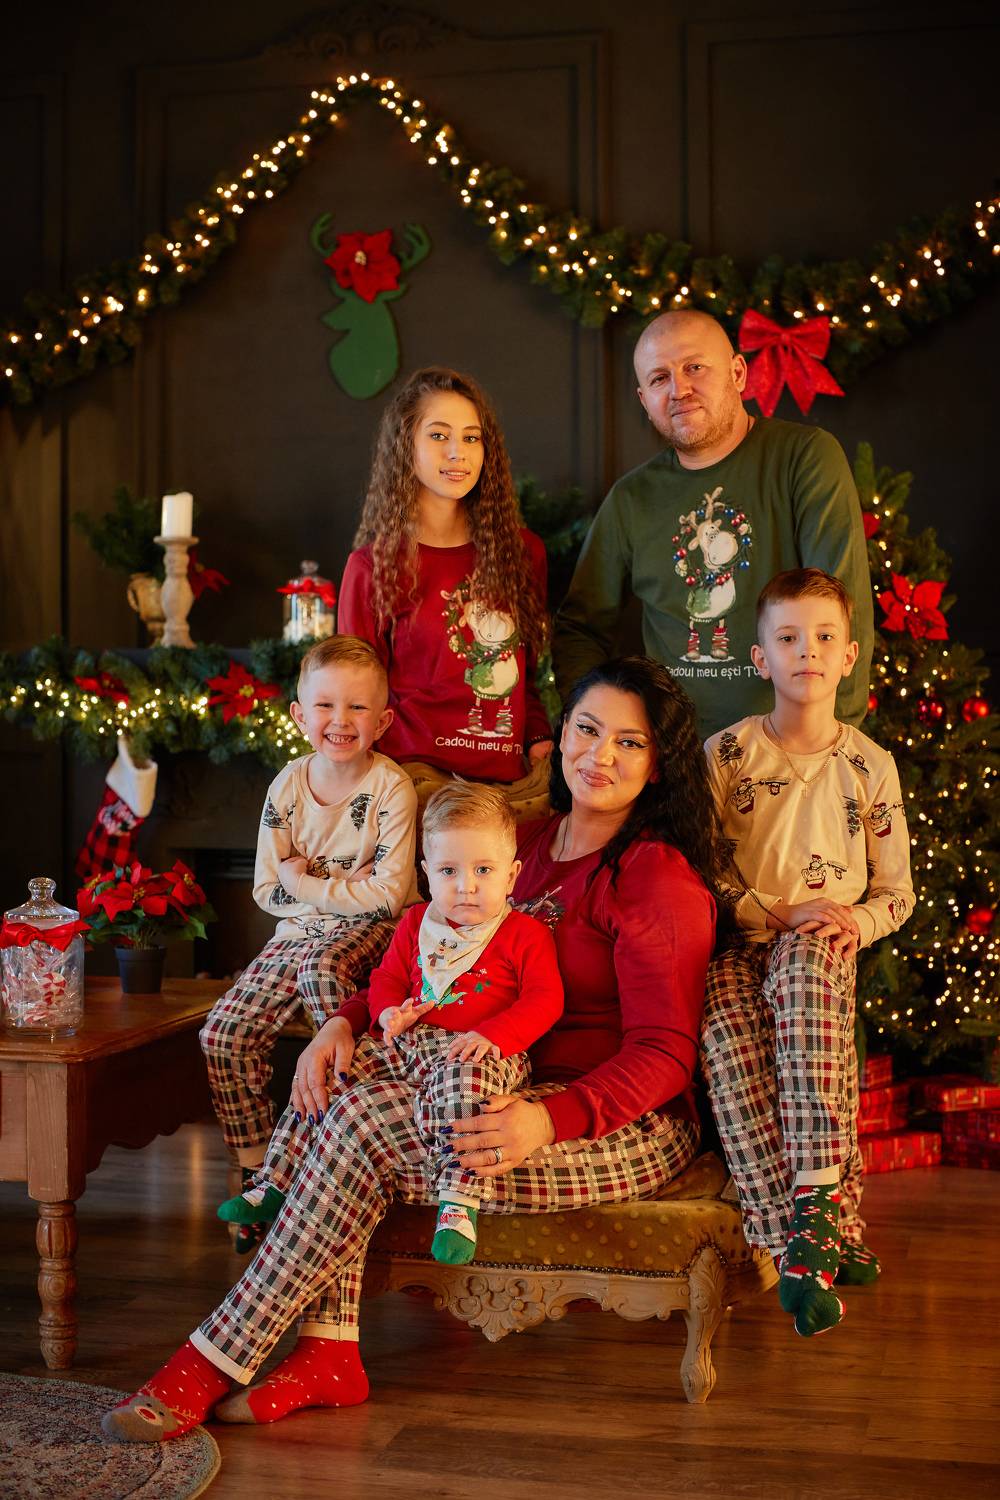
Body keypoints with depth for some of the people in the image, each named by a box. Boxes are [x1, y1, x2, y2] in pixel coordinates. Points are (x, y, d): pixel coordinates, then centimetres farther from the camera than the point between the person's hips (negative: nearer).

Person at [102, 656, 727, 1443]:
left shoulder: (661, 875, -10)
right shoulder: (530, 844, 14)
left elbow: (664, 1051, -17)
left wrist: (549, 1120, -33)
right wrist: (347, 1021, -4)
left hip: (633, 1127, -8)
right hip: (520, 1093, 8)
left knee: (363, 1122, -24)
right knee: (328, 1088, -13)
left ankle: (217, 1360, -16)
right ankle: (330, 1350, -15)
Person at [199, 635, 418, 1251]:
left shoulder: (391, 788, -13)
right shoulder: (288, 786, 1)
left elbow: (390, 894, -19)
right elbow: (269, 891, 4)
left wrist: (307, 882, -14)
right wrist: (343, 884, -9)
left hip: (371, 929, -5)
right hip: (300, 930, 5)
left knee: (320, 965, -39)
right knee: (225, 1033, -10)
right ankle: (260, 1173, 2)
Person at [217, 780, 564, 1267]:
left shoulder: (525, 935, -2)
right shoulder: (416, 924, 15)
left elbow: (544, 1000, -9)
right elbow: (387, 979, 22)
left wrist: (493, 1034, -24)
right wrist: (390, 1013, -2)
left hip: (480, 1050, -6)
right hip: (410, 1041, 6)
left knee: (461, 1080, -42)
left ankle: (458, 1200, -46)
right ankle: (274, 1186, 5)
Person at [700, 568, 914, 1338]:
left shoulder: (870, 766, 10)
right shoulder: (726, 752, 6)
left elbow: (897, 892, 13)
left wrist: (855, 919, -9)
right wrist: (779, 912, -11)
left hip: (821, 950, 0)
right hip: (736, 945, 0)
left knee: (805, 967, -38)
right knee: (728, 1037, -34)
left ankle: (816, 1202, -44)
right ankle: (819, 1236, -36)